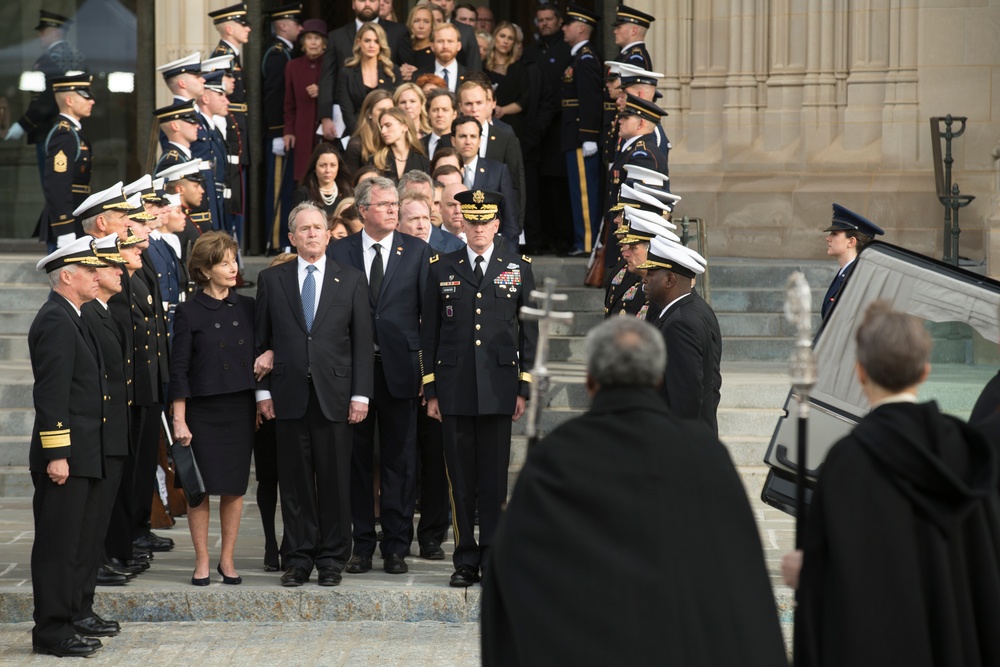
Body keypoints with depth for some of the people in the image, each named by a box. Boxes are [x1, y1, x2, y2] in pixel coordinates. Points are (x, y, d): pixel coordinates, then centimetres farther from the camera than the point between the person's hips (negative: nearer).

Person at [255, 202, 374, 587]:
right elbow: (261, 340, 10)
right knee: (294, 481, 2)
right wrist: (262, 390, 2)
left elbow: (363, 342, 5)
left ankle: (332, 559, 9)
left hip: (334, 394, 0)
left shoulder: (352, 281, 8)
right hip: (289, 395, 1)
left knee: (335, 480, 1)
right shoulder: (271, 280, 9)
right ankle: (298, 558, 9)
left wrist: (360, 394, -2)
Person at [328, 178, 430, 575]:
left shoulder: (417, 251, 4)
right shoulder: (338, 253, 4)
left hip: (399, 369, 0)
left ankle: (396, 546, 11)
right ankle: (361, 545, 13)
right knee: (356, 460, 5)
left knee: (399, 462, 4)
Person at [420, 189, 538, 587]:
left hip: (499, 387, -1)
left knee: (495, 478, 0)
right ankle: (466, 561, 9)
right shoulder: (442, 269, 8)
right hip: (455, 388, 1)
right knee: (460, 479, 3)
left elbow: (529, 330, 6)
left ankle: (493, 559, 6)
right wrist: (431, 391, 5)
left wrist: (524, 388, 1)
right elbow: (429, 332, 9)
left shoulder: (518, 267, 6)